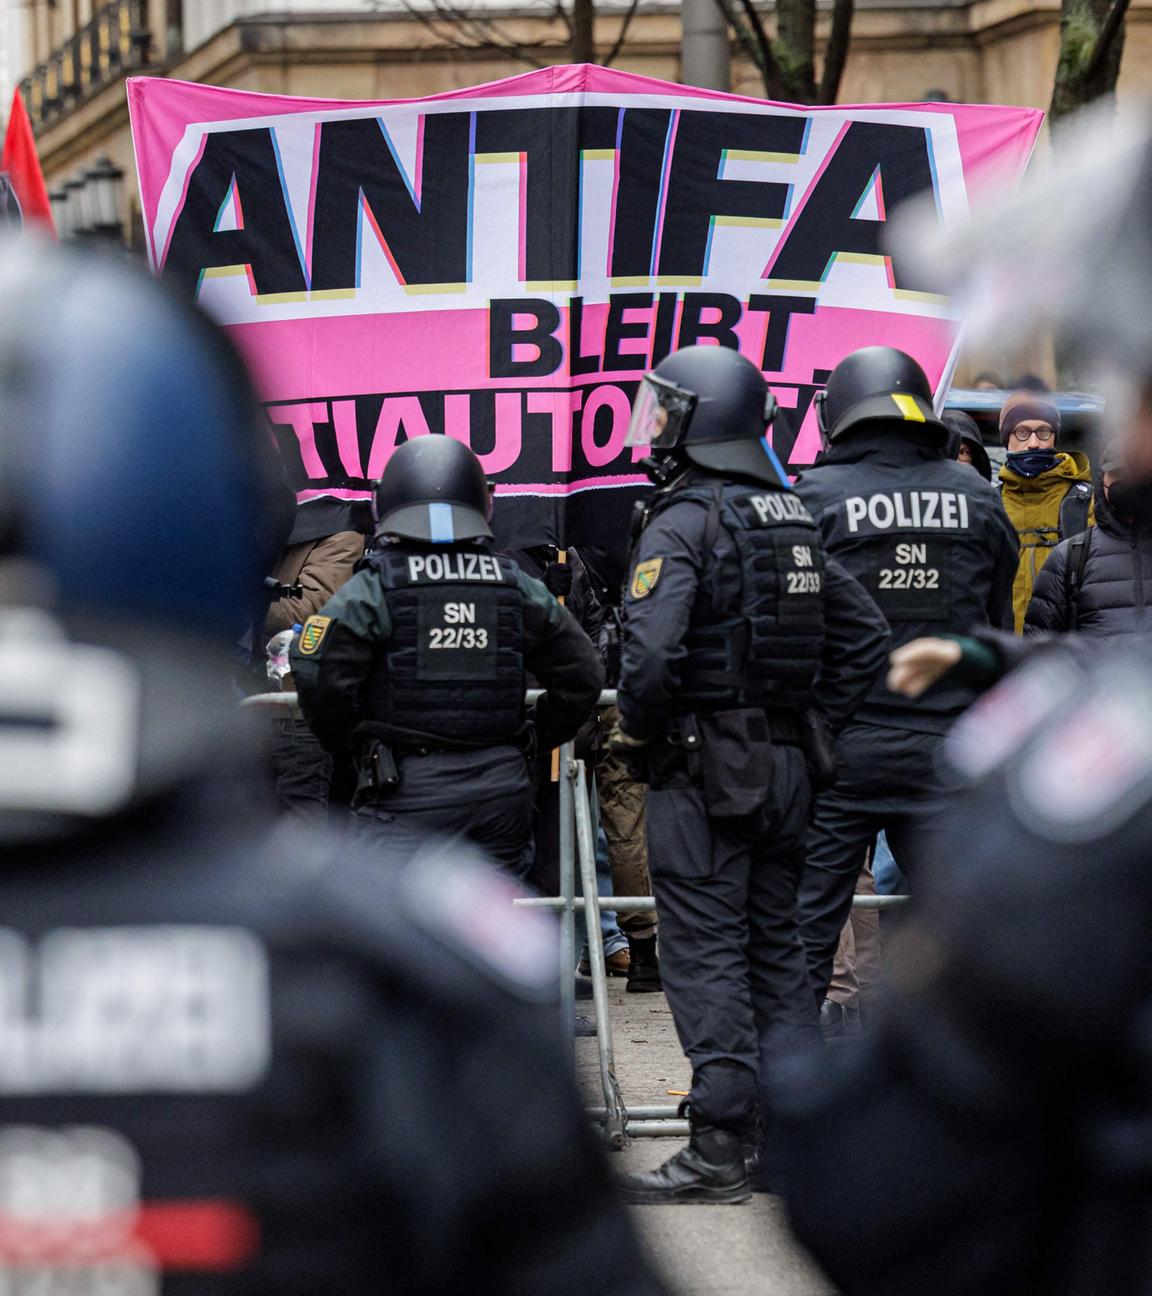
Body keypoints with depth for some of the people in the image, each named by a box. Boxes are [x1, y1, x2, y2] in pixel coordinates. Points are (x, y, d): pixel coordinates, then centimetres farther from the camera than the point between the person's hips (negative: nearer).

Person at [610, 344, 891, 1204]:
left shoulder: (682, 522, -13)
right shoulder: (793, 520, 12)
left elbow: (651, 651, -25)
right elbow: (865, 634, 14)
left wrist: (639, 731, -8)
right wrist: (813, 726, 14)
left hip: (704, 772, -7)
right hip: (786, 769, 7)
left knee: (706, 956, -4)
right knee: (778, 949, 13)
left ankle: (721, 1152, -4)